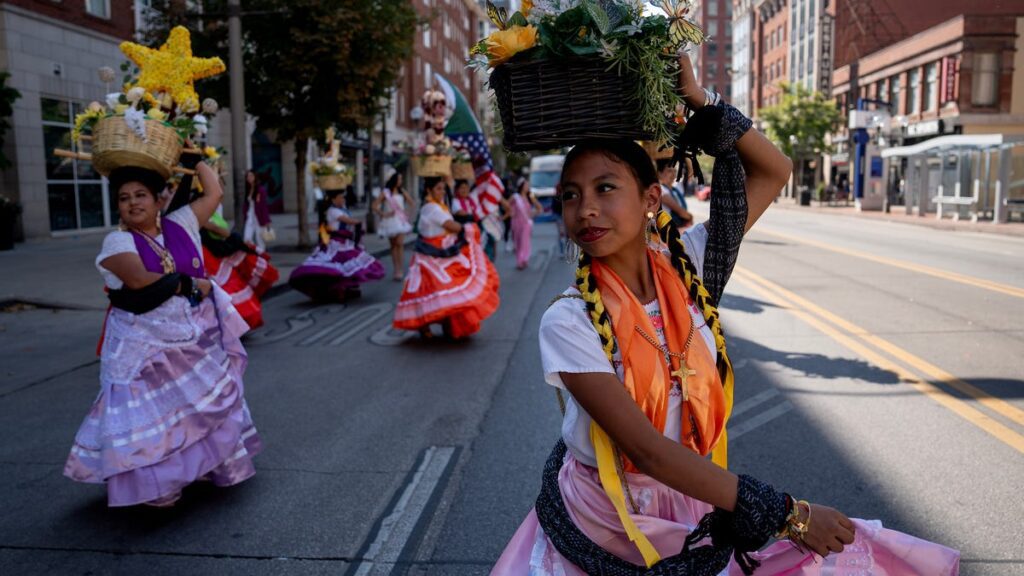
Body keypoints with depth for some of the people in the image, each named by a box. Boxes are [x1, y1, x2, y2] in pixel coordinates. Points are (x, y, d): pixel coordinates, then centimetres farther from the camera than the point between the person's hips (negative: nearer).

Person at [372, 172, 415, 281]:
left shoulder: (402, 191, 7)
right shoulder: (385, 192, -3)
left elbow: (411, 203, 0)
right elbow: (374, 206, -5)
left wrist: (404, 192, -3)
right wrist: (383, 214, -9)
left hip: (401, 220, 1)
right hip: (390, 221, -1)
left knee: (400, 244, -12)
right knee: (393, 246, 7)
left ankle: (399, 271, -12)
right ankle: (396, 271, 14)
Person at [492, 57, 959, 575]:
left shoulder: (689, 269, -7)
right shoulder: (568, 322, -18)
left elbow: (773, 169, 0)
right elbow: (646, 448, -23)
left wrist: (695, 98, -7)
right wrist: (786, 513, -22)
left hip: (697, 510, 4)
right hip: (603, 523, -3)